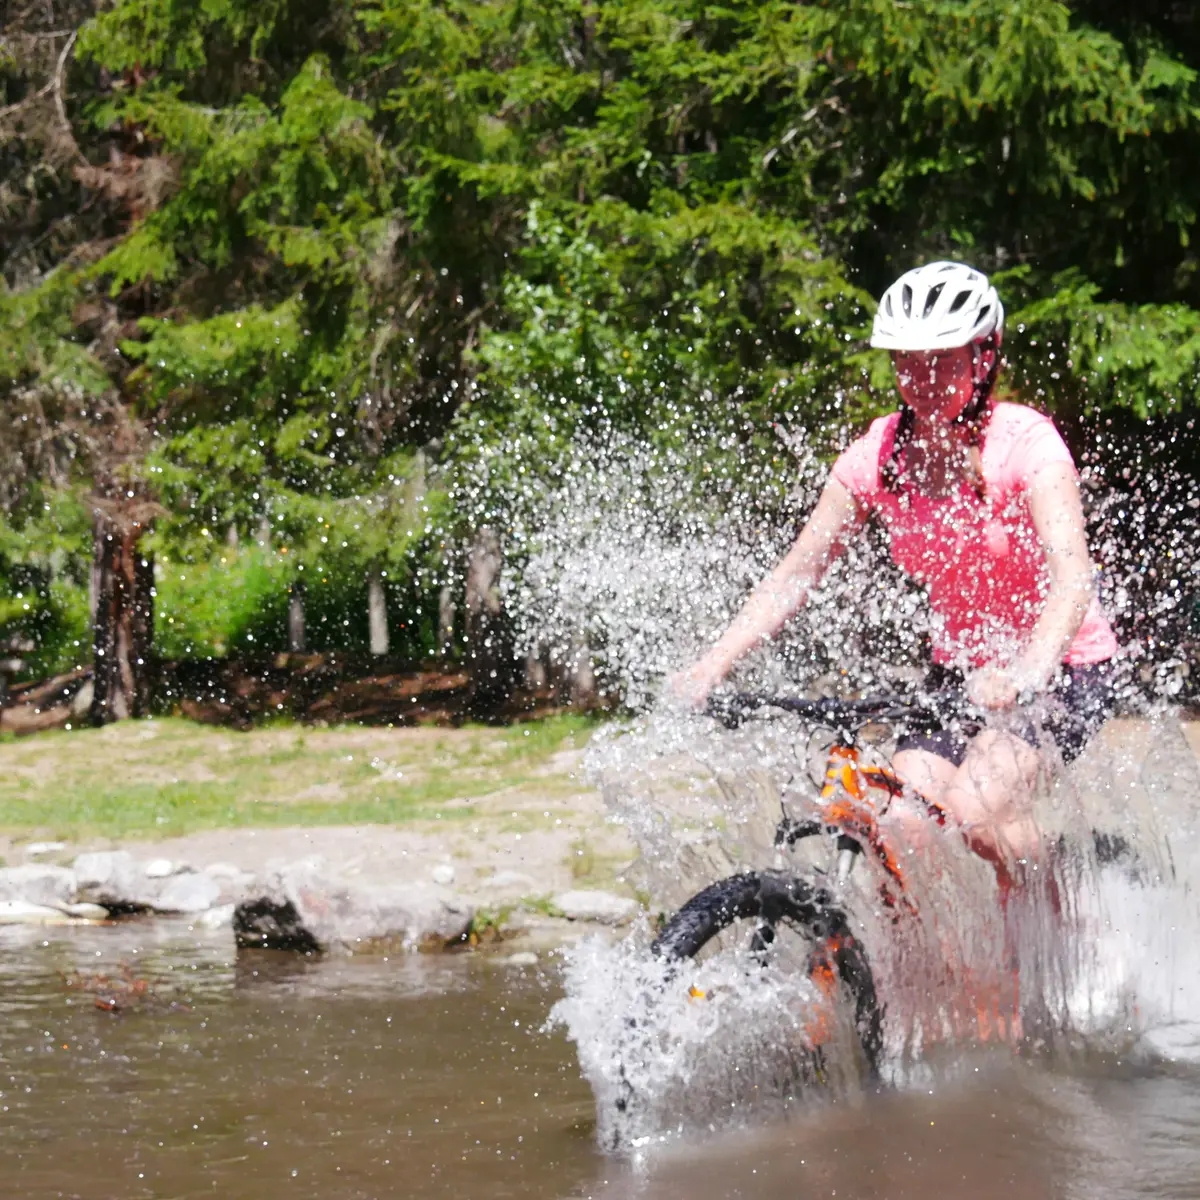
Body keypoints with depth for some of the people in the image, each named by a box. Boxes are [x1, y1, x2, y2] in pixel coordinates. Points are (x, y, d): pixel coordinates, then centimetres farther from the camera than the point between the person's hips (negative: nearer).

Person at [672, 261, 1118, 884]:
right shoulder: (879, 456, -7)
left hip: (1060, 670, -4)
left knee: (974, 810, -28)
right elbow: (795, 573, -9)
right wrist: (710, 666, -24)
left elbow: (1071, 577, -34)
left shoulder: (1026, 444, -20)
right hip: (960, 671, 5)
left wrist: (1027, 673, -53)